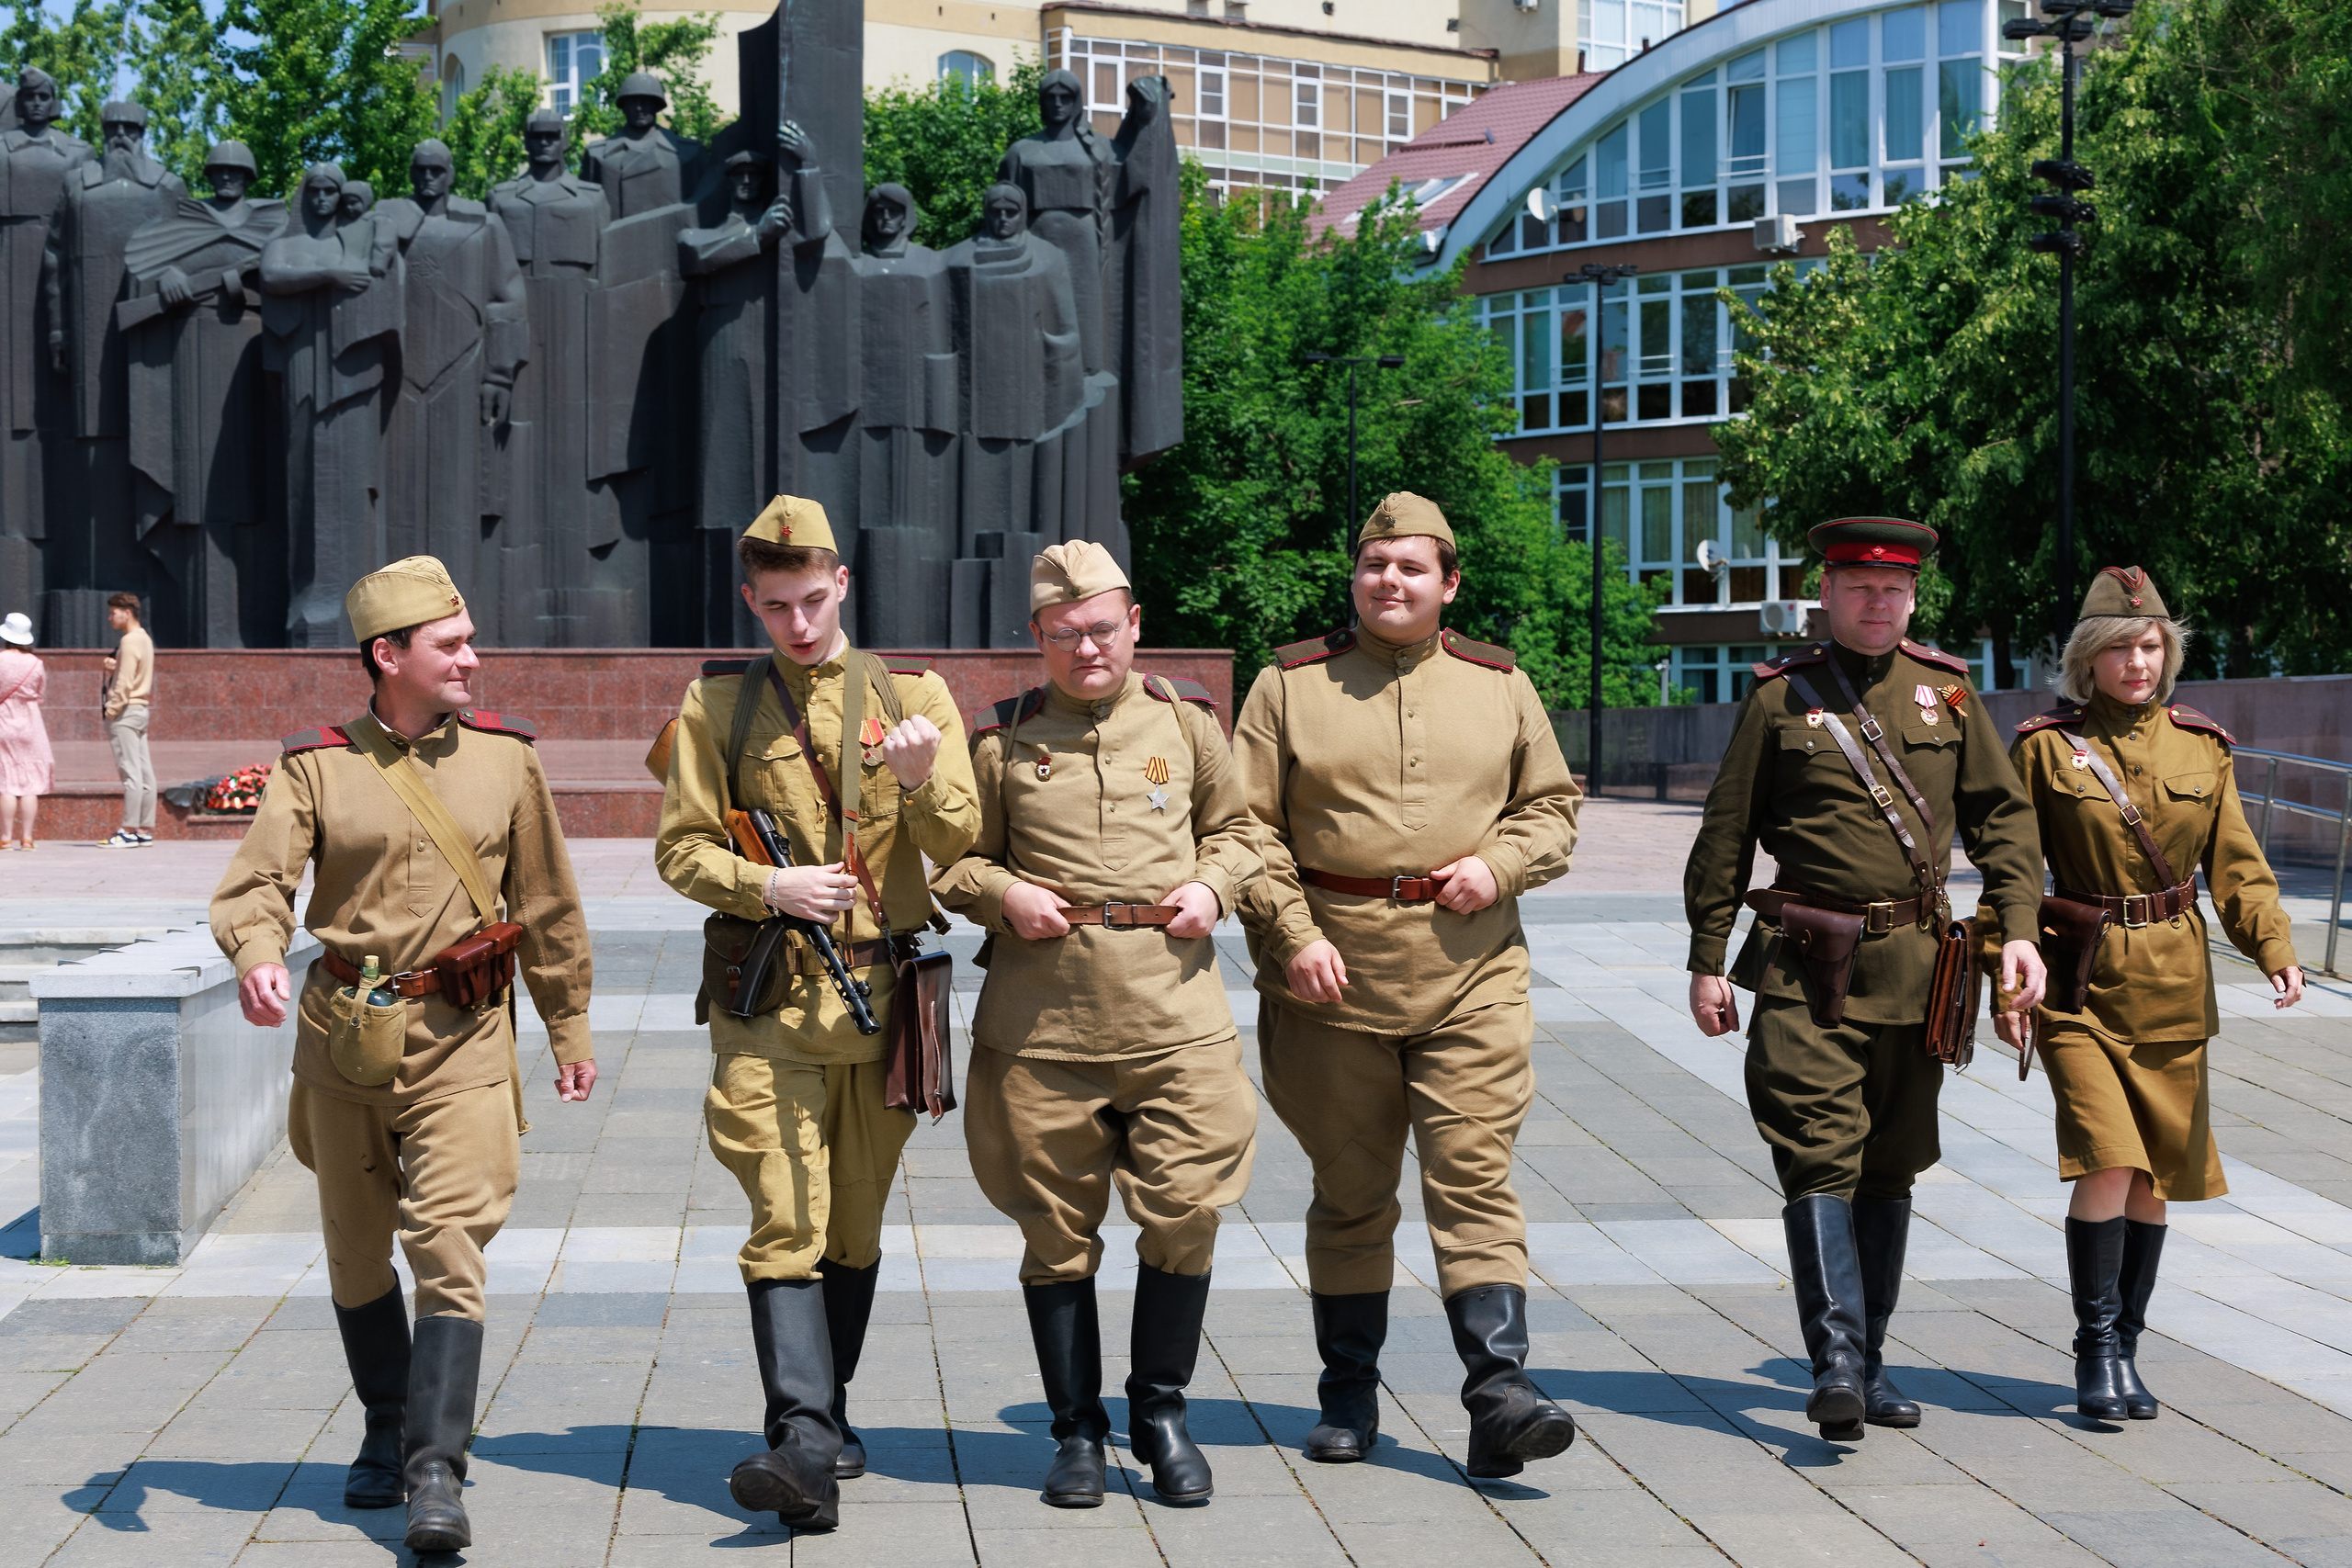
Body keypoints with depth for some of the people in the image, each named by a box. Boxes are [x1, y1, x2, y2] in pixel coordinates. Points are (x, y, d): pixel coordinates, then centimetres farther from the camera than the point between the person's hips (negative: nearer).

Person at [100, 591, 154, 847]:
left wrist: (111, 711, -14)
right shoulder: (145, 639, 17)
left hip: (125, 710, -10)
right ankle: (145, 829, 8)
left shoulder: (129, 642, -13)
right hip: (141, 708, 10)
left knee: (130, 771, -10)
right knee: (143, 770, 7)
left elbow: (125, 683, -18)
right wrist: (112, 666, 2)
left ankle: (129, 830, -11)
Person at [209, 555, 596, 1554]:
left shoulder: (506, 758, 3)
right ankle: (386, 1431, 34)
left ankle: (436, 1470, -15)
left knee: (448, 1249, -14)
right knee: (357, 1257, 14)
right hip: (341, 1038, 1)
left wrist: (570, 1030, 13)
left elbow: (547, 907, 10)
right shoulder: (315, 767, -1)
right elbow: (256, 880, -10)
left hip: (462, 1038, -1)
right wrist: (256, 955, -32)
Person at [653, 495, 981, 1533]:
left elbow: (959, 846, 0)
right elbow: (680, 849, 4)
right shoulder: (717, 704, 6)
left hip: (886, 996, 2)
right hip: (768, 1003, -2)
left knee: (856, 1223, 11)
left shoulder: (913, 692, 6)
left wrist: (922, 782, -21)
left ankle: (826, 1416, 27)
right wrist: (767, 885, -14)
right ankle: (805, 1446, -20)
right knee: (786, 1223, -12)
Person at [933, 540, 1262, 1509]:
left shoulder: (1186, 722, 10)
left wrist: (1212, 886, 1)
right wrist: (1003, 894, -8)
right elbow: (952, 859, 12)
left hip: (1173, 1009, 1)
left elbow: (1237, 828, 21)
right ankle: (1077, 1429, 17)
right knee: (1056, 1228, 4)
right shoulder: (1002, 742, 6)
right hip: (1040, 1020, -1)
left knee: (1184, 1213, -2)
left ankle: (1161, 1410, 18)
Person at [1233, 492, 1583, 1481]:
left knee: (1474, 1176, -9)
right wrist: (1292, 934, -9)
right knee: (1349, 1192, 9)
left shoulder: (1501, 686, 10)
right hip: (1333, 973, 0)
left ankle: (1500, 1395, -11)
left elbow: (1552, 804, 15)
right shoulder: (1290, 684, 5)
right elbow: (1248, 826, 2)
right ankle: (1349, 1397, 20)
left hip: (1473, 973, 0)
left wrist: (1499, 865, -5)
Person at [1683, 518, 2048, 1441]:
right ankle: (1836, 1358, -19)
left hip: (1916, 967, 3)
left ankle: (1869, 1363, 19)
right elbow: (1725, 834, 4)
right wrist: (1707, 959, 2)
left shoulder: (1946, 691, 9)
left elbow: (2002, 814, 11)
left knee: (1891, 1166, 10)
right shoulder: (1780, 697, 2)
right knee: (1821, 1155, -14)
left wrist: (2018, 930, -1)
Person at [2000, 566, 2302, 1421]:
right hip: (2080, 981, -3)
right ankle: (2096, 1349, -4)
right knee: (2108, 1160, -16)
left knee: (2154, 1175, 7)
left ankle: (2126, 1350, 21)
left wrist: (2275, 949, -8)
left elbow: (2236, 865, 7)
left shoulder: (2201, 747, 6)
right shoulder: (2045, 748, -2)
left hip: (2174, 987, 3)